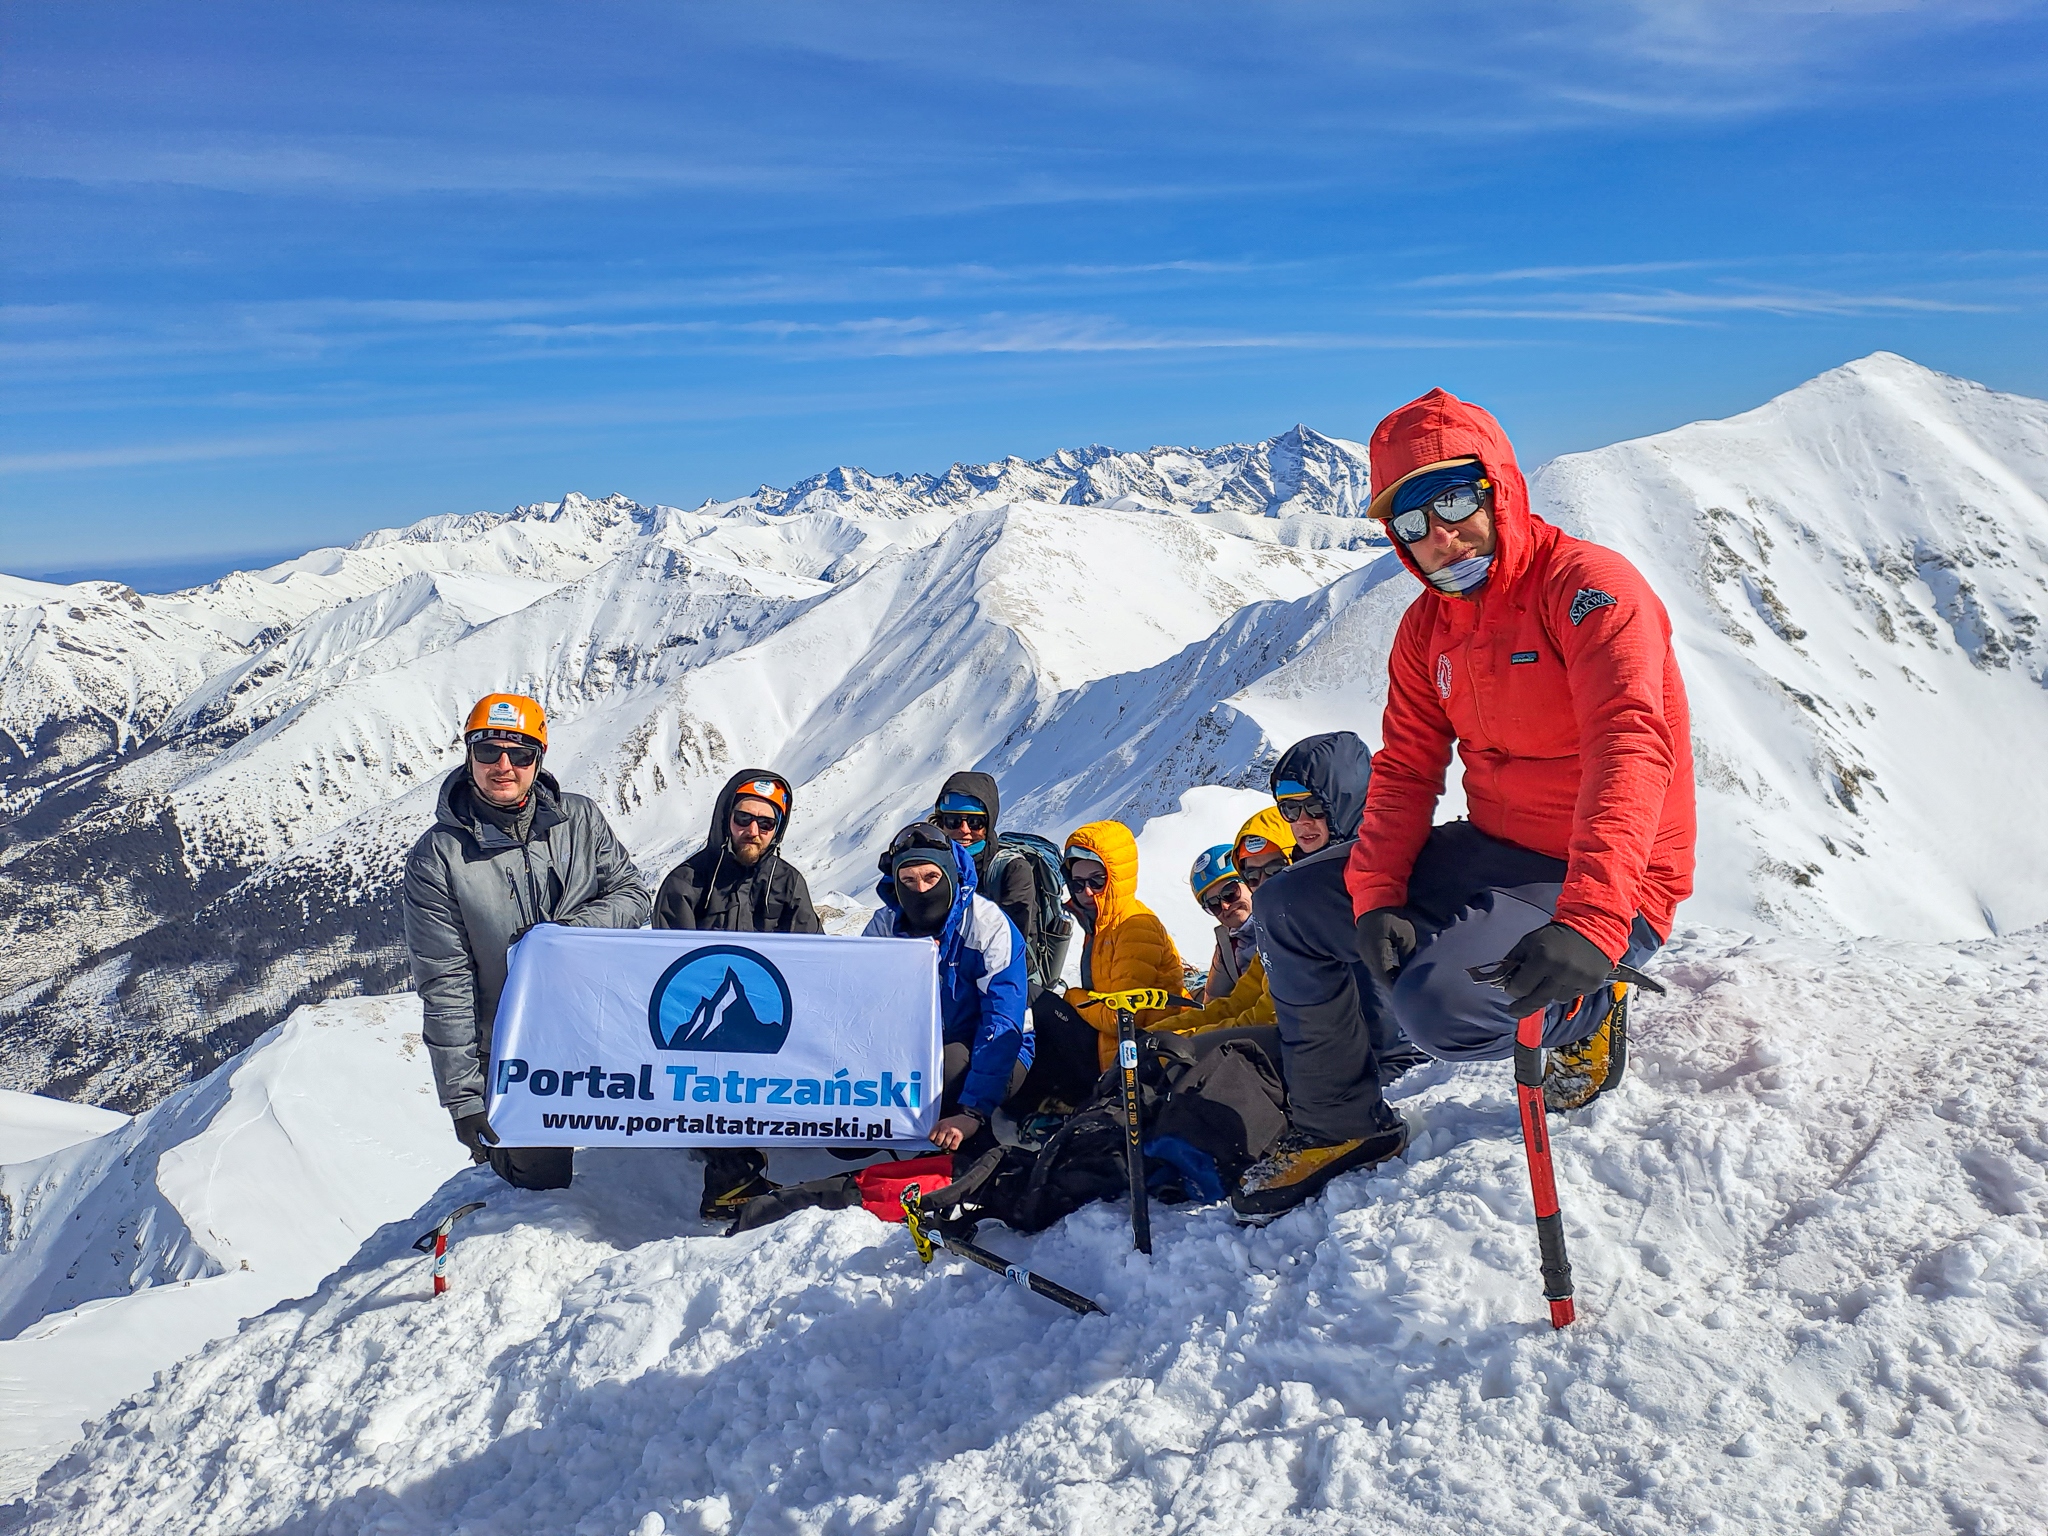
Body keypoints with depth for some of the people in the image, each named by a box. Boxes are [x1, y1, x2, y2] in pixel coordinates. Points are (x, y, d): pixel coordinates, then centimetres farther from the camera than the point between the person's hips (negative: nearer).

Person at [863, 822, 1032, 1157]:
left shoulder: (988, 925, -19)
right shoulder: (883, 927, -5)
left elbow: (1002, 1023, -25)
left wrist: (972, 1111, -35)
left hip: (998, 1054, -3)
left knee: (952, 1064, -37)